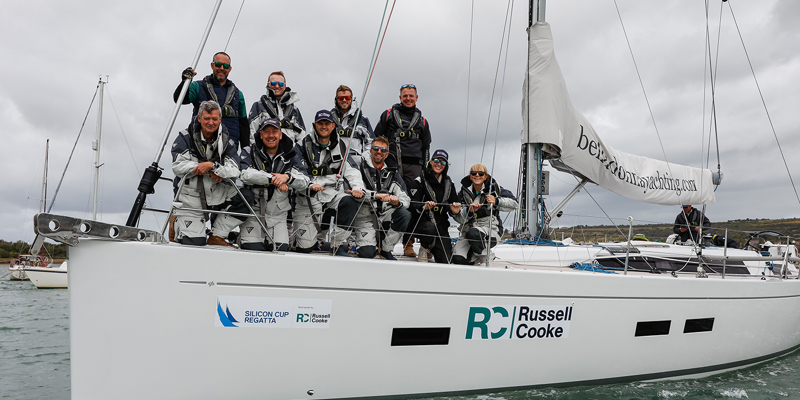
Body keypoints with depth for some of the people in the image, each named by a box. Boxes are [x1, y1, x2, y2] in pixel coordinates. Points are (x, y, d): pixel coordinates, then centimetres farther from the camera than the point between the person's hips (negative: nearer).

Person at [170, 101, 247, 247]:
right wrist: (206, 169, -24)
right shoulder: (185, 137, -6)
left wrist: (212, 166, -31)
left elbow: (234, 171, -14)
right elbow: (177, 167, -16)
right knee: (194, 241, -12)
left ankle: (216, 236, -2)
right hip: (190, 196, -3)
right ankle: (176, 222, 25)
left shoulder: (226, 141, -1)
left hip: (216, 193, 3)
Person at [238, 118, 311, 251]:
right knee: (253, 250, -11)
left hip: (278, 215, 2)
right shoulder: (249, 152, 2)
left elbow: (305, 182, -4)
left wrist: (287, 177, -23)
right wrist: (273, 179, -22)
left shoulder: (290, 155, 7)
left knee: (281, 249, -9)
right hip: (253, 211, -2)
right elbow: (245, 174, -18)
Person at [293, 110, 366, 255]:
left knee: (351, 202, -32)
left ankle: (336, 244, -14)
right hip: (307, 198, -3)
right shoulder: (303, 146, 1)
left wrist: (357, 187, -16)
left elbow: (351, 169, 4)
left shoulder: (338, 146, 12)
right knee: (305, 247, -12)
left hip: (329, 193, 3)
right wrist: (309, 185, -27)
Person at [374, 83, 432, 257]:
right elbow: (376, 139, 12)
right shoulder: (388, 115, 13)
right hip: (391, 164, -2)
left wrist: (424, 170, 12)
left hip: (413, 166, 2)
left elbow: (426, 148, 22)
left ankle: (408, 244, 2)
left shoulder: (422, 121, 20)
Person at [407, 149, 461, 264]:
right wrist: (423, 207, -34)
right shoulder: (419, 181, -4)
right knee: (430, 228, -40)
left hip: (440, 223, 4)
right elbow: (412, 205, -13)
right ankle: (424, 248, -4)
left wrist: (455, 210, -10)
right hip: (420, 222, -4)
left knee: (445, 260, -8)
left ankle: (431, 247, 28)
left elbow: (454, 204, 14)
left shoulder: (448, 183, 11)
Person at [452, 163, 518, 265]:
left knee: (473, 234, -38)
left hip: (491, 227, -3)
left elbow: (514, 203, 0)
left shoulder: (493, 187, 0)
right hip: (469, 228, 3)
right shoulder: (465, 191, 8)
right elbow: (458, 218, 3)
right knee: (458, 259, -20)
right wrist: (469, 211, -17)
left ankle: (484, 255, -5)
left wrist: (497, 201, -15)